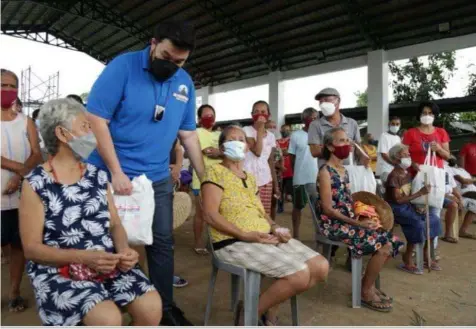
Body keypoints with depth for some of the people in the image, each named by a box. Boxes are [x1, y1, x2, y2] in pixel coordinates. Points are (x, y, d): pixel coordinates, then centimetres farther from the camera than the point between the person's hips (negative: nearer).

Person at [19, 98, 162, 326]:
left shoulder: (98, 176, 8)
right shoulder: (35, 184, -6)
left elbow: (115, 224, 9)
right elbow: (31, 248, -7)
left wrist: (123, 250, -13)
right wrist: (83, 257, -21)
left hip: (107, 263, 4)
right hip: (58, 270, -4)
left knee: (151, 306, -17)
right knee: (108, 318, -27)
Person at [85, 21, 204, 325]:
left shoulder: (185, 83, 5)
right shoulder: (123, 66, -11)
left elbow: (188, 134, 10)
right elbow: (96, 118, -15)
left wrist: (205, 178, 7)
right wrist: (116, 172, -19)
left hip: (158, 178, 5)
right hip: (112, 175, -4)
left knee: (163, 243, 12)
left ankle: (165, 307, 30)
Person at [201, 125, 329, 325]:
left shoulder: (250, 178, 21)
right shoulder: (215, 173, -4)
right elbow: (211, 215, -14)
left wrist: (276, 228, -2)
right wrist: (245, 235, -21)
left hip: (266, 237, 8)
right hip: (234, 243, -8)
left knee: (321, 267, -2)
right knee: (300, 275, -23)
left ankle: (270, 309, 14)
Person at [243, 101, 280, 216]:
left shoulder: (271, 136, 11)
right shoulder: (247, 130, -5)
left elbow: (271, 162, 13)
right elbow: (257, 152, -19)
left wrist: (276, 185, 11)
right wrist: (260, 129, -16)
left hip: (266, 180, 5)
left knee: (266, 214, 5)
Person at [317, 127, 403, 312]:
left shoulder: (344, 170, 14)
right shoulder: (325, 172, -13)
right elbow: (328, 209, -18)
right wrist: (357, 223, -19)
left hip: (348, 220, 8)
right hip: (334, 224, -8)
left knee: (390, 241, 0)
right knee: (381, 245, -16)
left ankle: (368, 284, 14)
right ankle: (366, 292, 3)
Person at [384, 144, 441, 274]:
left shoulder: (408, 174, 9)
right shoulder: (393, 176, -17)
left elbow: (409, 195, 12)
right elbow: (398, 200, -22)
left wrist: (416, 207, -7)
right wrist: (420, 193, -25)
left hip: (407, 206, 8)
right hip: (395, 209, -8)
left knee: (434, 219, -4)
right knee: (418, 223, -28)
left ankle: (425, 255, 9)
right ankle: (407, 259, -11)